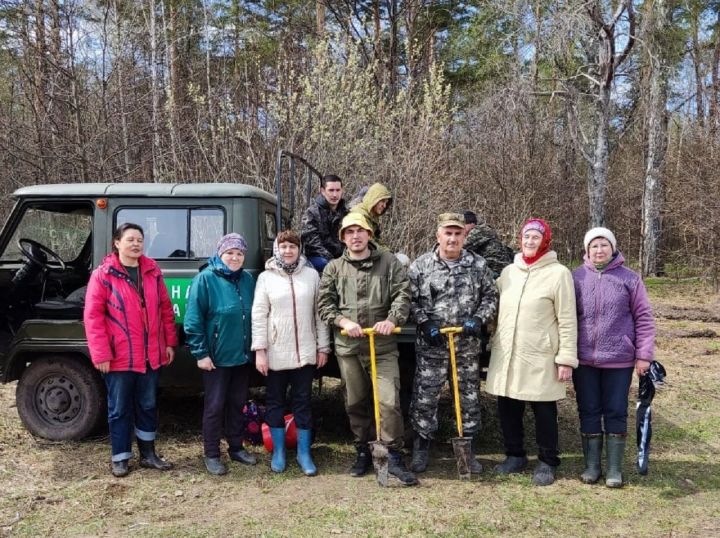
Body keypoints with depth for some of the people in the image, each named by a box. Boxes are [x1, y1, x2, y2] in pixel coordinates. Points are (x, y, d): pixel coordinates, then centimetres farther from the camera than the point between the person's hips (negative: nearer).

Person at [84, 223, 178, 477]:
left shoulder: (152, 272, 6)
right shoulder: (102, 275, -8)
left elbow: (165, 308, 10)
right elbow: (92, 316, -11)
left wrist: (169, 342, 6)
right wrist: (101, 354, -15)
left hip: (151, 355, 5)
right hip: (119, 357, -4)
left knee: (148, 406, 15)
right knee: (120, 409, 8)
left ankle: (148, 454, 27)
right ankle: (120, 458, 20)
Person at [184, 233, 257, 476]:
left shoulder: (248, 280, 5)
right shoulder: (205, 279, -12)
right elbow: (193, 320, -13)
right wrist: (200, 353, -15)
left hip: (243, 356, 5)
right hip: (216, 357, -5)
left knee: (237, 403, 16)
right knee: (214, 406, 4)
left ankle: (236, 447, 30)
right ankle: (211, 455, 16)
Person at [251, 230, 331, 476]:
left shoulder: (311, 275, 2)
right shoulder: (266, 277, 0)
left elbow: (320, 313, 4)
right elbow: (259, 315, -3)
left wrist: (323, 347, 3)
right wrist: (260, 350, -9)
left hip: (305, 352, 1)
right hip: (275, 353, 0)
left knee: (302, 402, 8)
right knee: (275, 402, 9)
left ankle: (304, 453, 20)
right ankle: (278, 452, 24)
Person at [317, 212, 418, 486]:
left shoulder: (389, 262, 3)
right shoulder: (334, 268, 7)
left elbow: (402, 294, -4)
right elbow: (324, 304, 4)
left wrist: (392, 320, -20)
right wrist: (343, 321, -12)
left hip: (383, 345, -2)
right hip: (348, 346, 2)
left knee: (389, 401, -8)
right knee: (355, 402, 13)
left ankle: (394, 458, 4)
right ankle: (363, 452, 29)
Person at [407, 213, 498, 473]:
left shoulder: (478, 265, 2)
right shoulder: (420, 266, -3)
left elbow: (491, 296, 7)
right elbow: (411, 299, 0)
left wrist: (478, 318, -9)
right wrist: (425, 323, -12)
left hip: (467, 344, 2)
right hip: (432, 344, -1)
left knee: (469, 396, 10)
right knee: (425, 396, 2)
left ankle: (468, 449, 25)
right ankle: (421, 447, 20)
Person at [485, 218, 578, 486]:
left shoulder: (558, 273, -6)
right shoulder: (508, 272, 10)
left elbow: (567, 320, -8)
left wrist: (567, 358, -11)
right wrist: (496, 343, 12)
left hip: (541, 357, -5)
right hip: (506, 355, 5)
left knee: (544, 410, 5)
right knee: (507, 407, 11)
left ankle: (547, 462, 20)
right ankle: (515, 455, 28)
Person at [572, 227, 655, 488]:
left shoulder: (630, 278, 0)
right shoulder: (576, 277, 2)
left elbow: (644, 318, 1)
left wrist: (644, 354, -4)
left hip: (619, 359, -1)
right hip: (584, 359, 1)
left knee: (616, 413, 7)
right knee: (589, 412, 9)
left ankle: (615, 468, 18)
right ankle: (592, 465, 21)